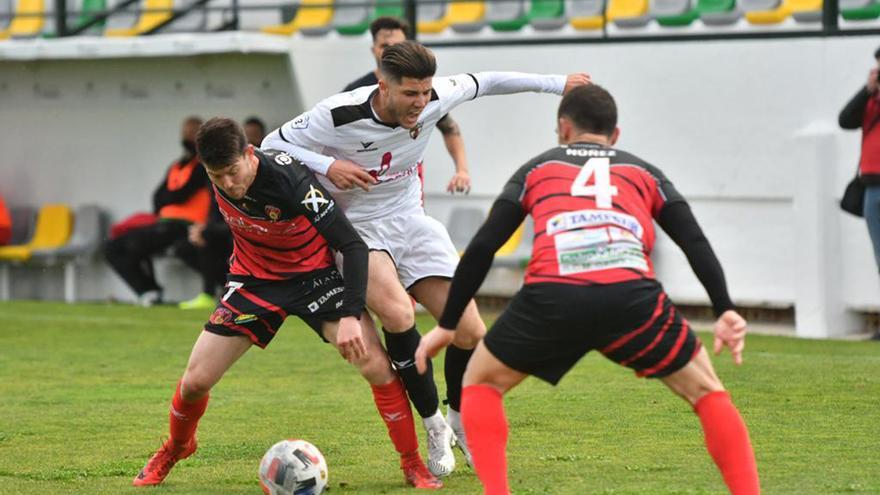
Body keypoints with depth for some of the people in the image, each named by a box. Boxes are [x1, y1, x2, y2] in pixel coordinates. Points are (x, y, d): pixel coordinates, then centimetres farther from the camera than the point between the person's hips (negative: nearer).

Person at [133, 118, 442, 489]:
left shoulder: (289, 180, -33)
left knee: (376, 365, -23)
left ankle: (413, 464, -5)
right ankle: (176, 448, 31)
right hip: (254, 278, 4)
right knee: (195, 382, -3)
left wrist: (350, 316, -38)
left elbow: (352, 245, -31)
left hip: (313, 274, -4)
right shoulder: (219, 179, -17)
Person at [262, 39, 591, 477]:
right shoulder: (338, 116, -25)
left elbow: (483, 82, 6)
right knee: (398, 313, -32)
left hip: (411, 222, 4)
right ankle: (433, 425, -10)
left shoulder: (435, 98, -15)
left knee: (470, 331, -6)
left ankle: (460, 422, 25)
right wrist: (326, 166, -29)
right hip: (356, 230, -4)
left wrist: (556, 84, 9)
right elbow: (272, 144, -13)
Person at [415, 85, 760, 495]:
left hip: (551, 296, 0)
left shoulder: (536, 169, 30)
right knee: (705, 391, 20)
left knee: (481, 384, 25)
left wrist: (447, 325, 26)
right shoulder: (644, 173, 31)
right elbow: (695, 242, 16)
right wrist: (725, 311, 8)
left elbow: (482, 248, 22)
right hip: (632, 295, 0)